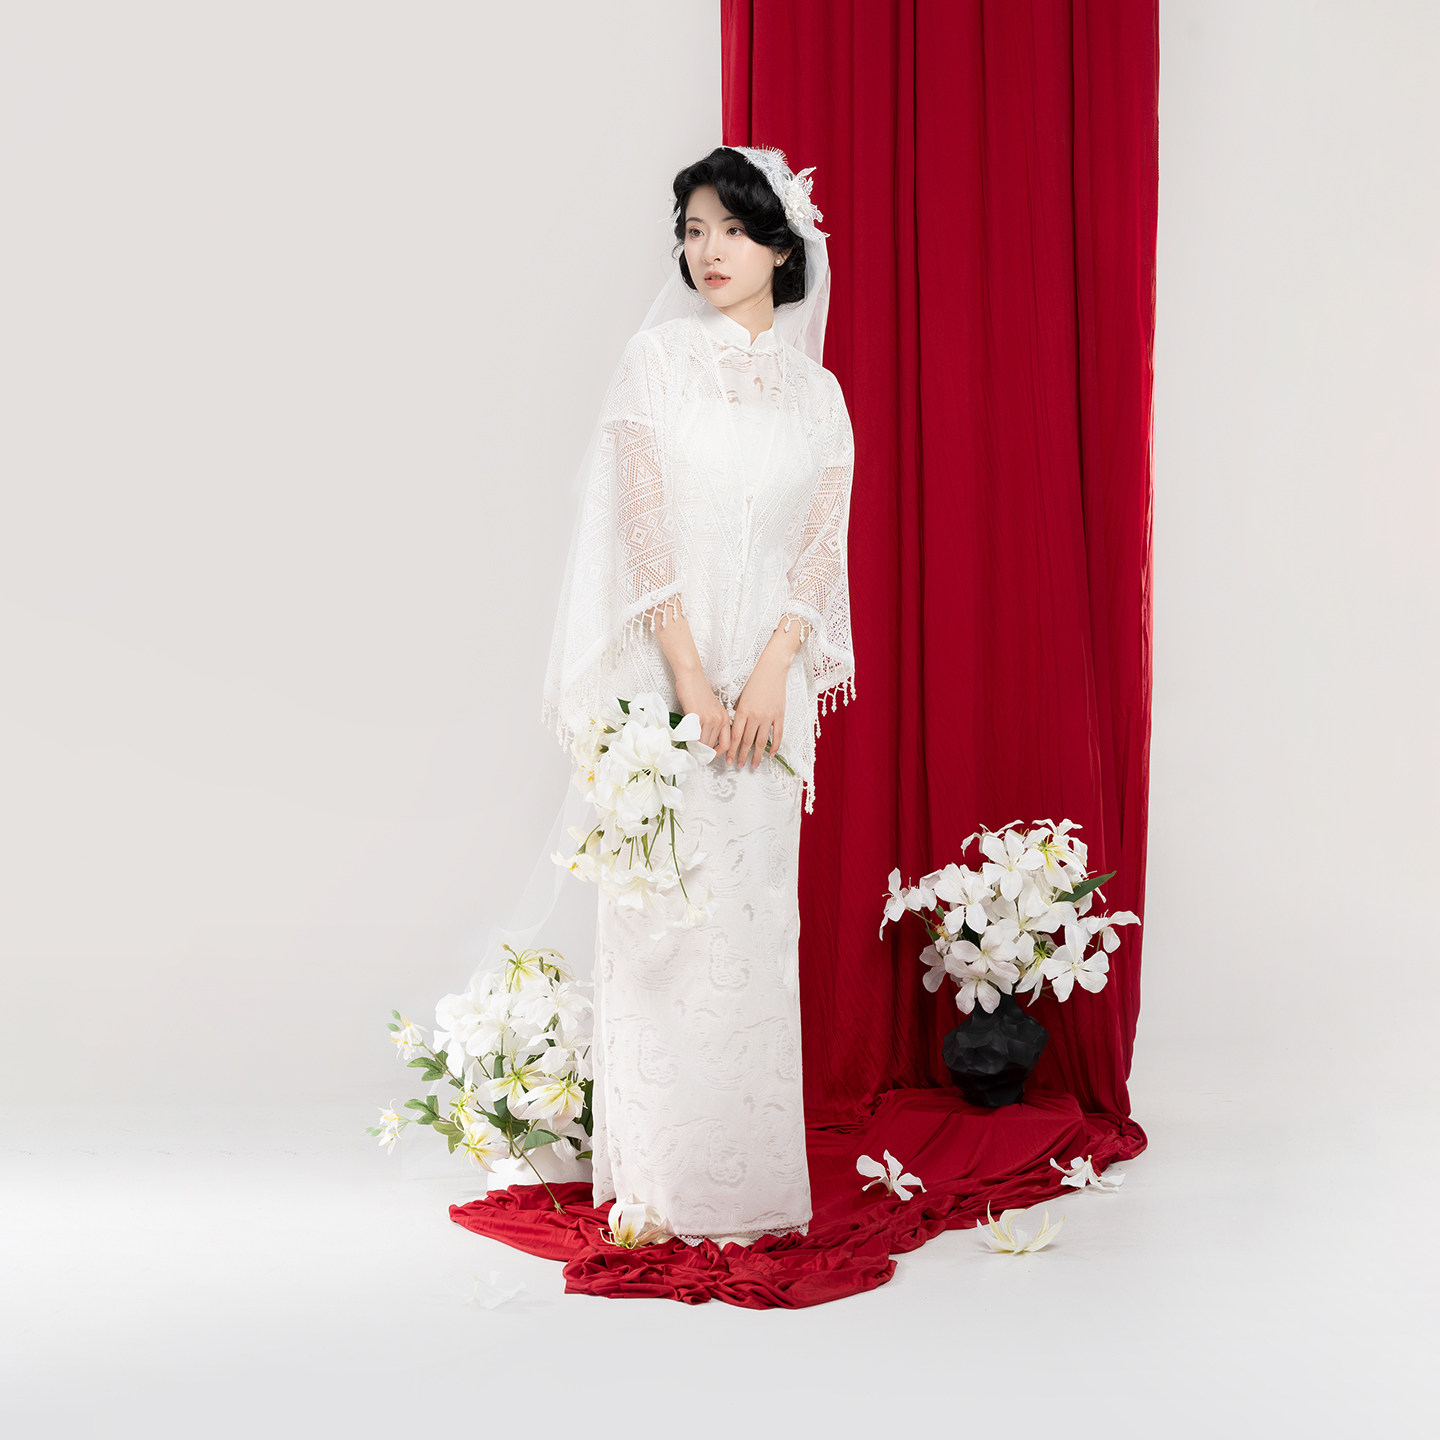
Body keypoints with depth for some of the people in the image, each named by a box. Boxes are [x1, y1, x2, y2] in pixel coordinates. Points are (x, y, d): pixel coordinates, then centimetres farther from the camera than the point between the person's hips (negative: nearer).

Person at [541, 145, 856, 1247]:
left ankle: (751, 1173, 15)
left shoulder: (818, 392, 11)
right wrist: (692, 679, -14)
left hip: (768, 677, 2)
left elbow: (825, 545, 4)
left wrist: (768, 676, -11)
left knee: (757, 911, 5)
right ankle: (662, 1177, 8)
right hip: (665, 670, -2)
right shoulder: (656, 359, 4)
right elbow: (643, 524, -5)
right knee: (663, 910, -2)